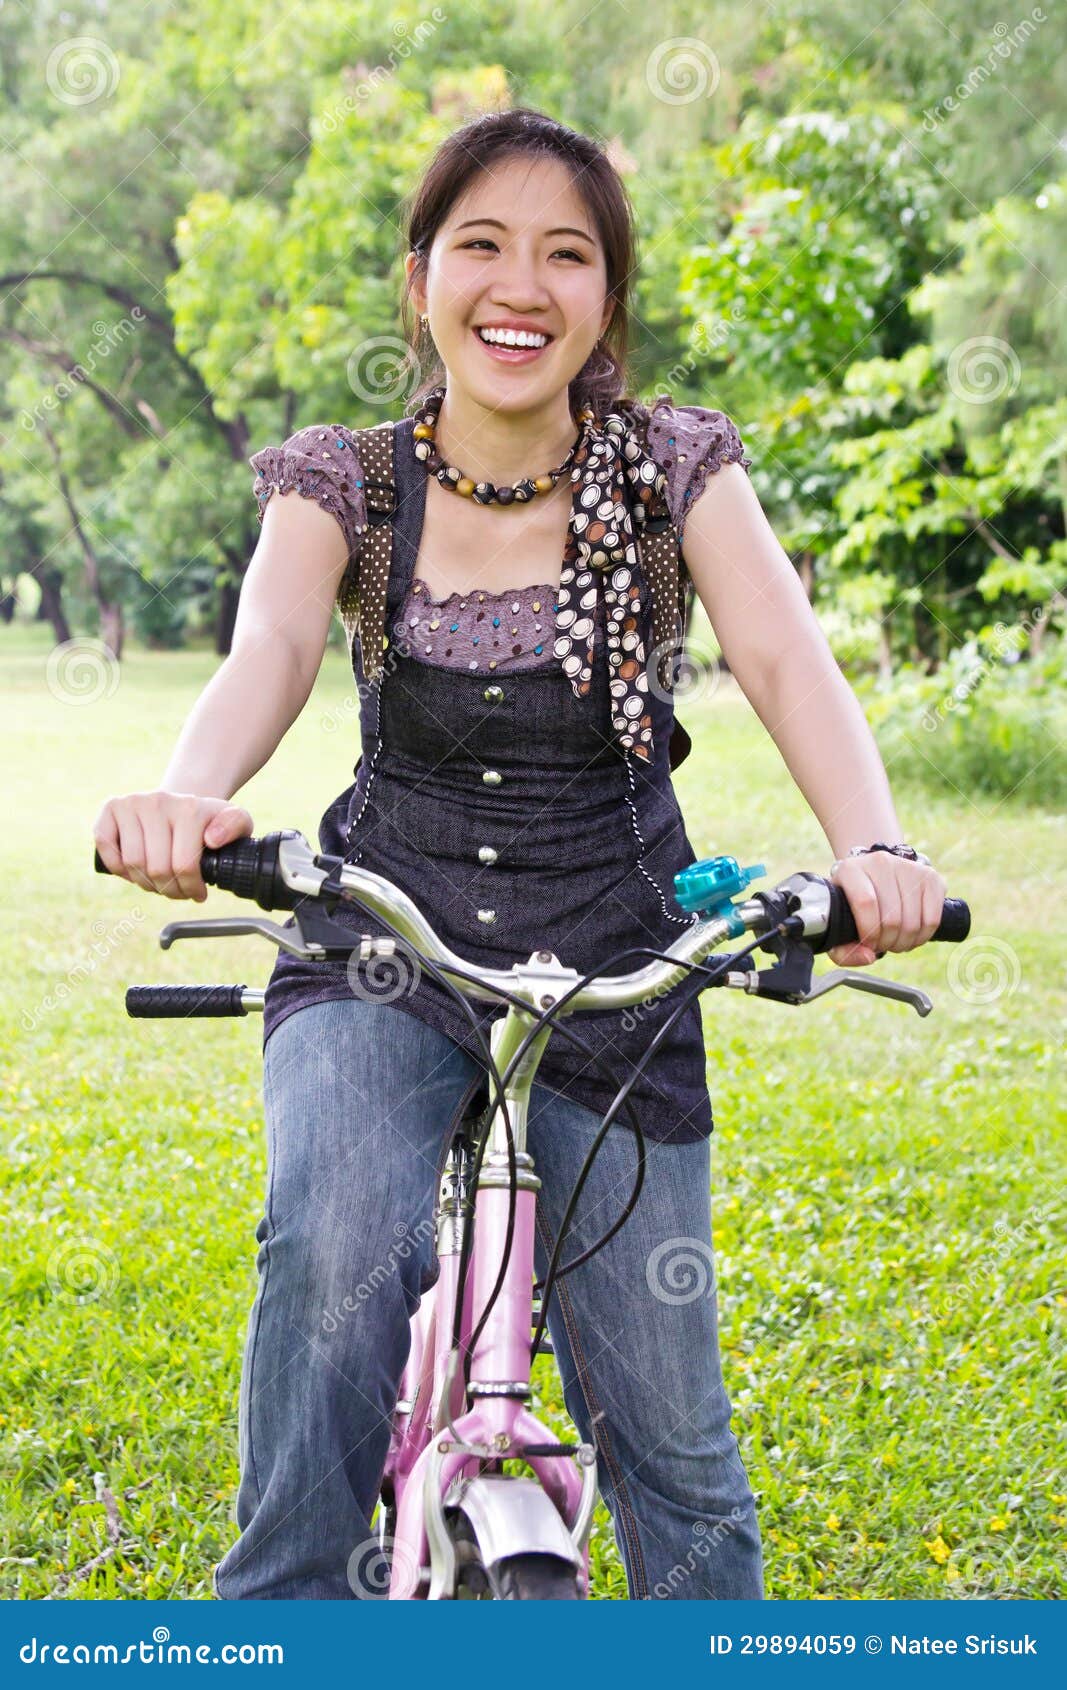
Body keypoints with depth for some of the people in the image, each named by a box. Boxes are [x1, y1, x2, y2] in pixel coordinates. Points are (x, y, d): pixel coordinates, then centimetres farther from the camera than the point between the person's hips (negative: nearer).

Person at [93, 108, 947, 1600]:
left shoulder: (674, 468, -4)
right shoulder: (345, 483, -4)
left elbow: (786, 658, -20)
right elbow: (271, 650, -23)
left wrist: (873, 847, -41)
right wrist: (186, 794, -46)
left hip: (610, 961, 1)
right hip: (383, 945, 0)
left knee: (664, 1421, 0)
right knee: (339, 1239, -30)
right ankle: (287, 1612, -12)